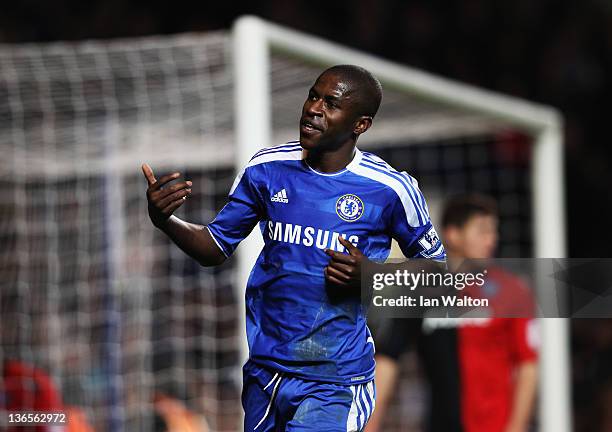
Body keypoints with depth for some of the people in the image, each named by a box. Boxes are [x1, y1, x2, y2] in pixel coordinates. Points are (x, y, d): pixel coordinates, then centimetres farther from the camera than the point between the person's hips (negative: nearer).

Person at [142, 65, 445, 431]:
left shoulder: (390, 189, -10)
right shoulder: (267, 168, 1)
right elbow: (216, 247, 10)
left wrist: (370, 277, -15)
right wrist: (164, 221, -10)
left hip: (333, 385, -4)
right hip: (264, 371, 4)